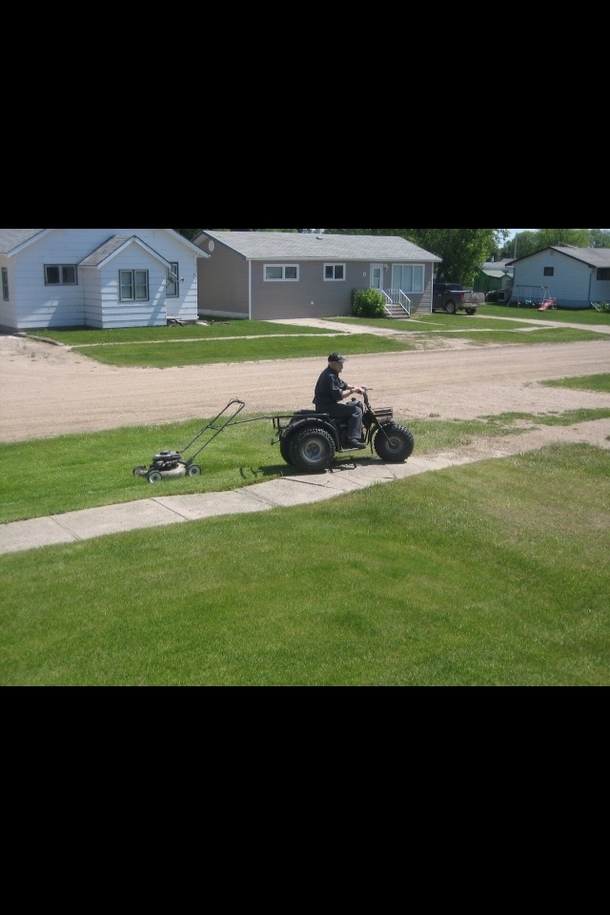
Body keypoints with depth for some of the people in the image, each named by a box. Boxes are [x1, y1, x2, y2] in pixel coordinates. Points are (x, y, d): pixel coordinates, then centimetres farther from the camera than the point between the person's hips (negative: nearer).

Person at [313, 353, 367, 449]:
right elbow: (338, 395, -26)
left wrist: (356, 387, 7)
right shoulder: (330, 376, -20)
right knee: (356, 410, -17)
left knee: (357, 404, 18)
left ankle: (360, 435, 20)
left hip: (329, 404, 11)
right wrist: (352, 391, -17)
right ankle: (352, 439, -21)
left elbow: (343, 385, 22)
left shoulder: (332, 374, 14)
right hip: (327, 408, -11)